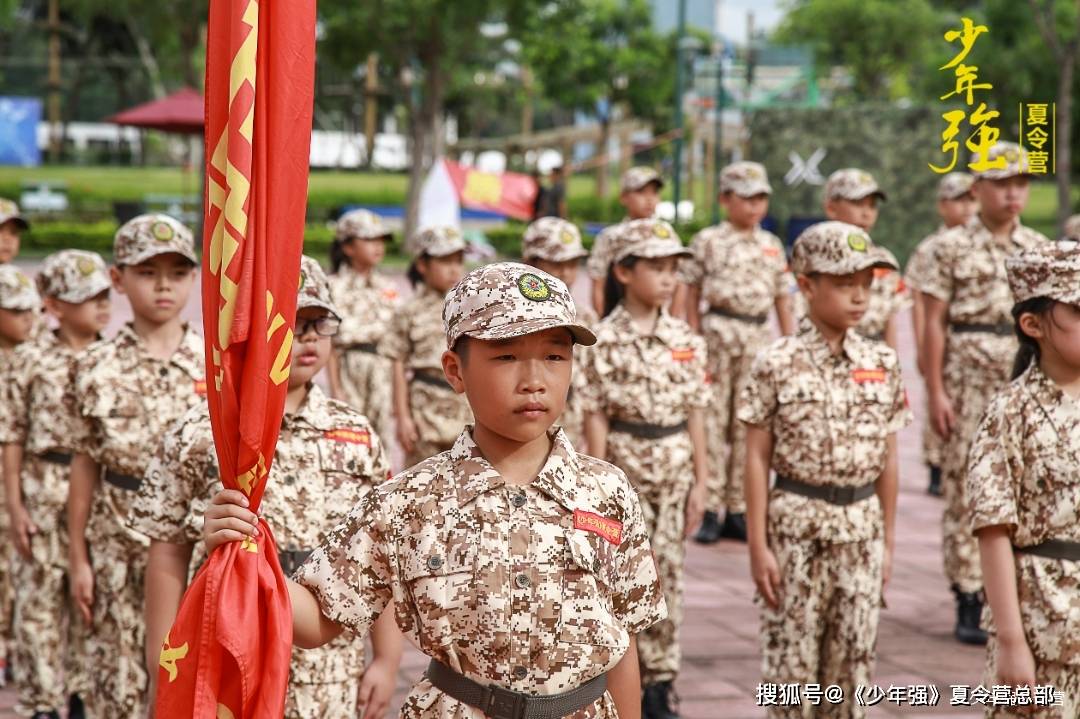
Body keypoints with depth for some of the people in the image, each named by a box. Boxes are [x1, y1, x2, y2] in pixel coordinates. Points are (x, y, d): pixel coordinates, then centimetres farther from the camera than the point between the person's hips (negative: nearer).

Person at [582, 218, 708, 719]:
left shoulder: (685, 340, 3)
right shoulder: (605, 340, -8)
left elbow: (694, 414, 6)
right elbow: (595, 416, -8)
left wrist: (699, 482, 4)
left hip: (675, 468, 4)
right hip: (626, 466, -4)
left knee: (667, 575, 5)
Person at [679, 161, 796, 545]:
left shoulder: (772, 246, 11)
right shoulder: (708, 241, 0)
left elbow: (783, 301, 13)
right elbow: (692, 296, 1)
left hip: (758, 340, 4)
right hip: (718, 336, -4)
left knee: (748, 426, 6)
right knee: (712, 422, -3)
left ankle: (737, 510, 13)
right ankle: (710, 510, 1)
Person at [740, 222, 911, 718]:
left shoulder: (882, 364, 3)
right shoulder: (777, 364, -7)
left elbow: (887, 458, 8)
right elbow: (758, 458, -5)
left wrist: (887, 541, 9)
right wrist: (758, 546, -7)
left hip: (862, 527, 3)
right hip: (797, 524, -3)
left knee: (854, 657, 9)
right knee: (792, 658, 4)